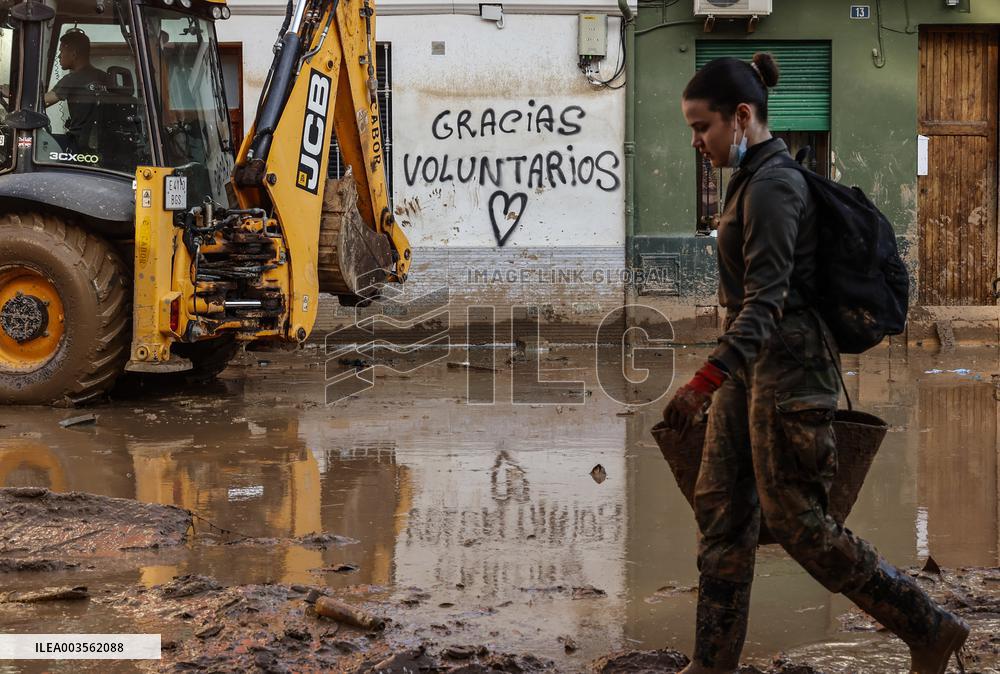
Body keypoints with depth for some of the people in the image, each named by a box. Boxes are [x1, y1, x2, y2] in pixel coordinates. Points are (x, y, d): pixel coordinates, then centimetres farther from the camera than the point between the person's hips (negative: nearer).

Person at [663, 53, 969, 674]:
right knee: (720, 507, 8)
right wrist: (721, 377, 24)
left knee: (795, 518, -4)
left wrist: (706, 380, -34)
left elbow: (766, 299, -25)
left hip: (786, 366, -10)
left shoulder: (772, 186, -17)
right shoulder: (753, 179, 13)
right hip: (755, 364, 10)